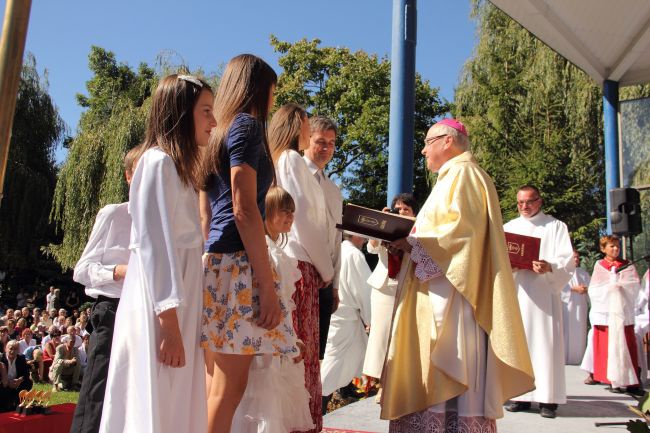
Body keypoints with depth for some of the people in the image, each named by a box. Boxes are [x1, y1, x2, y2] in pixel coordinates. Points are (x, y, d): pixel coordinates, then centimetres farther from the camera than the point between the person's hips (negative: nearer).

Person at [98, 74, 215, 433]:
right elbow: (154, 244, -17)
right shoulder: (159, 161, -9)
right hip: (161, 305, -9)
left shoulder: (179, 167, 19)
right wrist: (169, 322, -21)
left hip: (181, 301, 9)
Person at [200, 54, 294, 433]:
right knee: (229, 388, -5)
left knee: (215, 386, 11)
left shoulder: (220, 130, 22)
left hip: (214, 258, 9)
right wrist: (267, 285, -15)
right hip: (237, 263, -9)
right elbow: (244, 209, -14)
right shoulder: (247, 124, -3)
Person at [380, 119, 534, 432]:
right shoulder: (451, 177, 25)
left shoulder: (463, 173, -5)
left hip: (450, 294, -10)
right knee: (437, 377, 7)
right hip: (438, 292, 10)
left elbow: (462, 228, -18)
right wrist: (408, 241, 8)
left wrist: (413, 244, -14)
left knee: (450, 376, -10)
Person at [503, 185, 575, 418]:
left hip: (544, 292, -3)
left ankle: (548, 397, 0)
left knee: (544, 342, -5)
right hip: (515, 292, 3)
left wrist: (550, 267, -22)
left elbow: (567, 259, -1)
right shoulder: (509, 227, 18)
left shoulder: (555, 226, 9)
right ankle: (520, 394, 6)